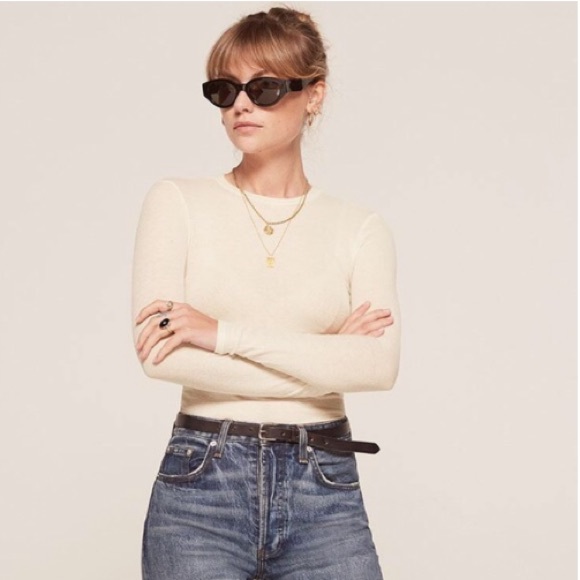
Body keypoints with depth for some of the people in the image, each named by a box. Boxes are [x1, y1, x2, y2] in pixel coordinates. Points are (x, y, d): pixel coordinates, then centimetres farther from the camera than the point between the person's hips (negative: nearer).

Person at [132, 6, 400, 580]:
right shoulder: (178, 202, 2)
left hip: (326, 492, 1)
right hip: (201, 484, -1)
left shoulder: (359, 228, 5)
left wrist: (223, 333, -15)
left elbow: (380, 365, -11)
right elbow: (158, 353, -11)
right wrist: (323, 360, -9)